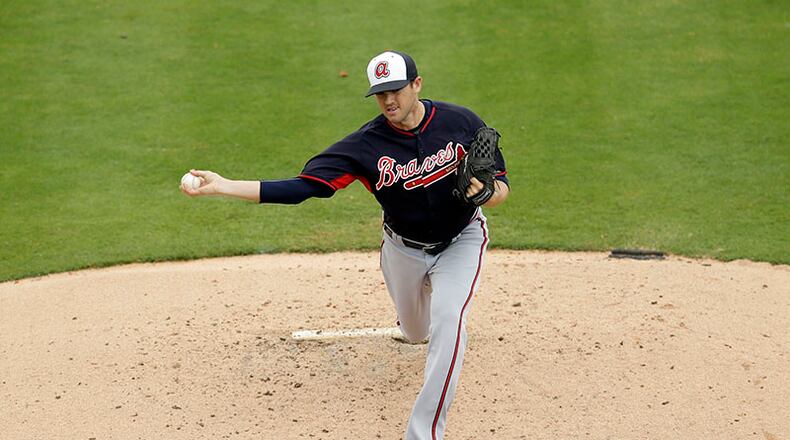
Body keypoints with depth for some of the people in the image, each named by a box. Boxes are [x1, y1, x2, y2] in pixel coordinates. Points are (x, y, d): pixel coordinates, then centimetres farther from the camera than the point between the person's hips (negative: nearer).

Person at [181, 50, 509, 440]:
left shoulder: (461, 122, -22)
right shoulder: (365, 145, -23)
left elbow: (501, 187, -12)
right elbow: (300, 188, -28)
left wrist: (485, 192, -38)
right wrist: (222, 186, -38)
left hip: (461, 239, -2)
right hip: (403, 248, 2)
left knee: (447, 320, -24)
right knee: (415, 332, 20)